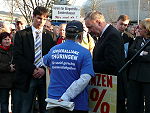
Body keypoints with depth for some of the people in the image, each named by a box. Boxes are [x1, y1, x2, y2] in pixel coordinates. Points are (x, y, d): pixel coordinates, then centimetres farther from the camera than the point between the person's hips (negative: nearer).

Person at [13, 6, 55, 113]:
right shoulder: (21, 34, 3)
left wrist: (44, 69, -9)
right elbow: (18, 56, -5)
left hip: (45, 76, 2)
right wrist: (33, 69, -12)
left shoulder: (49, 36, 10)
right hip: (27, 77, -2)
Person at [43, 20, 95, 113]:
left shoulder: (53, 50, 3)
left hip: (54, 99, 4)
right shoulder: (84, 52, -10)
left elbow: (45, 62, 25)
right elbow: (84, 79, -21)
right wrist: (66, 97, -21)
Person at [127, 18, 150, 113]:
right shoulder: (138, 39, 13)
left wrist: (138, 55, -10)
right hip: (135, 76, 5)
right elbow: (130, 52, 0)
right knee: (132, 104, 9)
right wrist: (141, 53, -14)